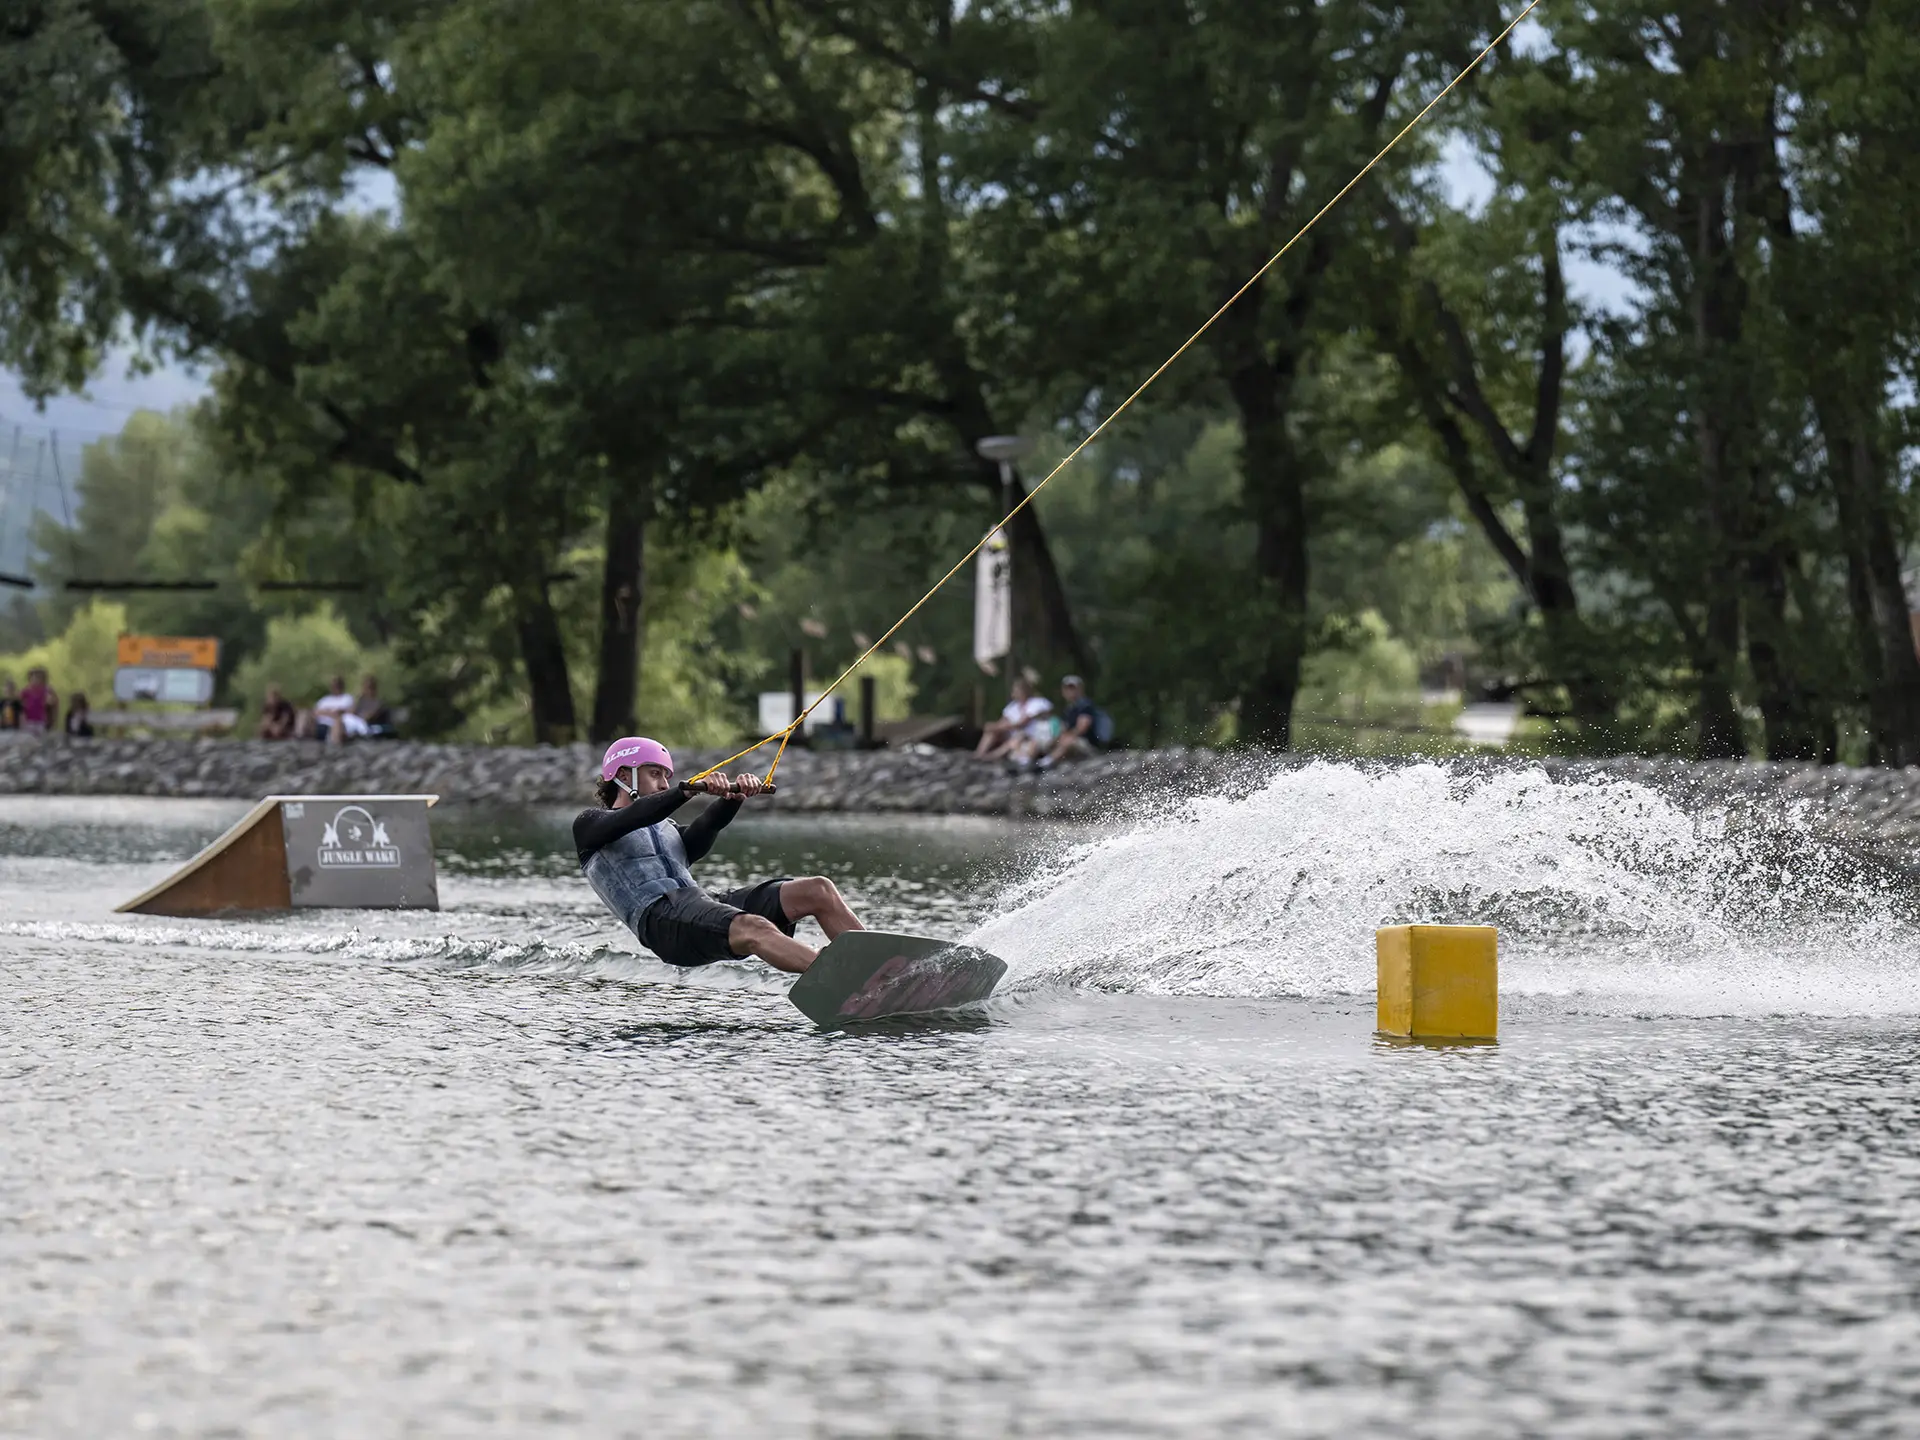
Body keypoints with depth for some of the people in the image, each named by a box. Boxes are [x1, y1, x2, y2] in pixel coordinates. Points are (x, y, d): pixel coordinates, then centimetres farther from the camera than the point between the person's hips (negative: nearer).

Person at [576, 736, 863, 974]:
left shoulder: (668, 829, 35)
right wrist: (691, 789, -21)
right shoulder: (589, 824, 16)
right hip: (660, 918, -7)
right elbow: (635, 819, -8)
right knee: (756, 929, -35)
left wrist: (734, 794, -10)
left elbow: (708, 827, 11)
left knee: (819, 889, -9)